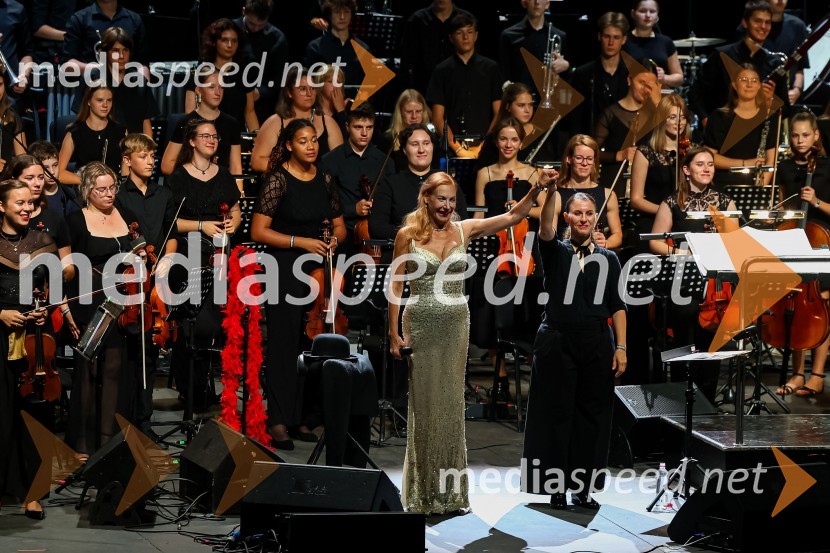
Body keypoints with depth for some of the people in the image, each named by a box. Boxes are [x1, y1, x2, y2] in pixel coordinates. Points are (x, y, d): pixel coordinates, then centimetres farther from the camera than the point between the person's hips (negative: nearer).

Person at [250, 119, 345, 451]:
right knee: (285, 343, -7)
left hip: (318, 269, 5)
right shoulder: (278, 180, -7)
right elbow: (258, 231, -9)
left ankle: (302, 418, 12)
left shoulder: (324, 180, 9)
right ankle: (279, 422, -4)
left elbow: (339, 226, 19)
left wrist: (334, 240, -3)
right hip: (285, 270, -5)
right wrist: (300, 242, -16)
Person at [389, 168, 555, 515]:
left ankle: (451, 491, 14)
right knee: (424, 402, 2)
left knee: (451, 402, 7)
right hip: (421, 325, -3)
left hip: (456, 325, 3)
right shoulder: (408, 235, -3)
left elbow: (514, 216, 1)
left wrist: (538, 188, -12)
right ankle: (424, 493, 11)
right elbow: (396, 285, -2)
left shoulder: (464, 230, 4)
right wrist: (394, 333, -5)